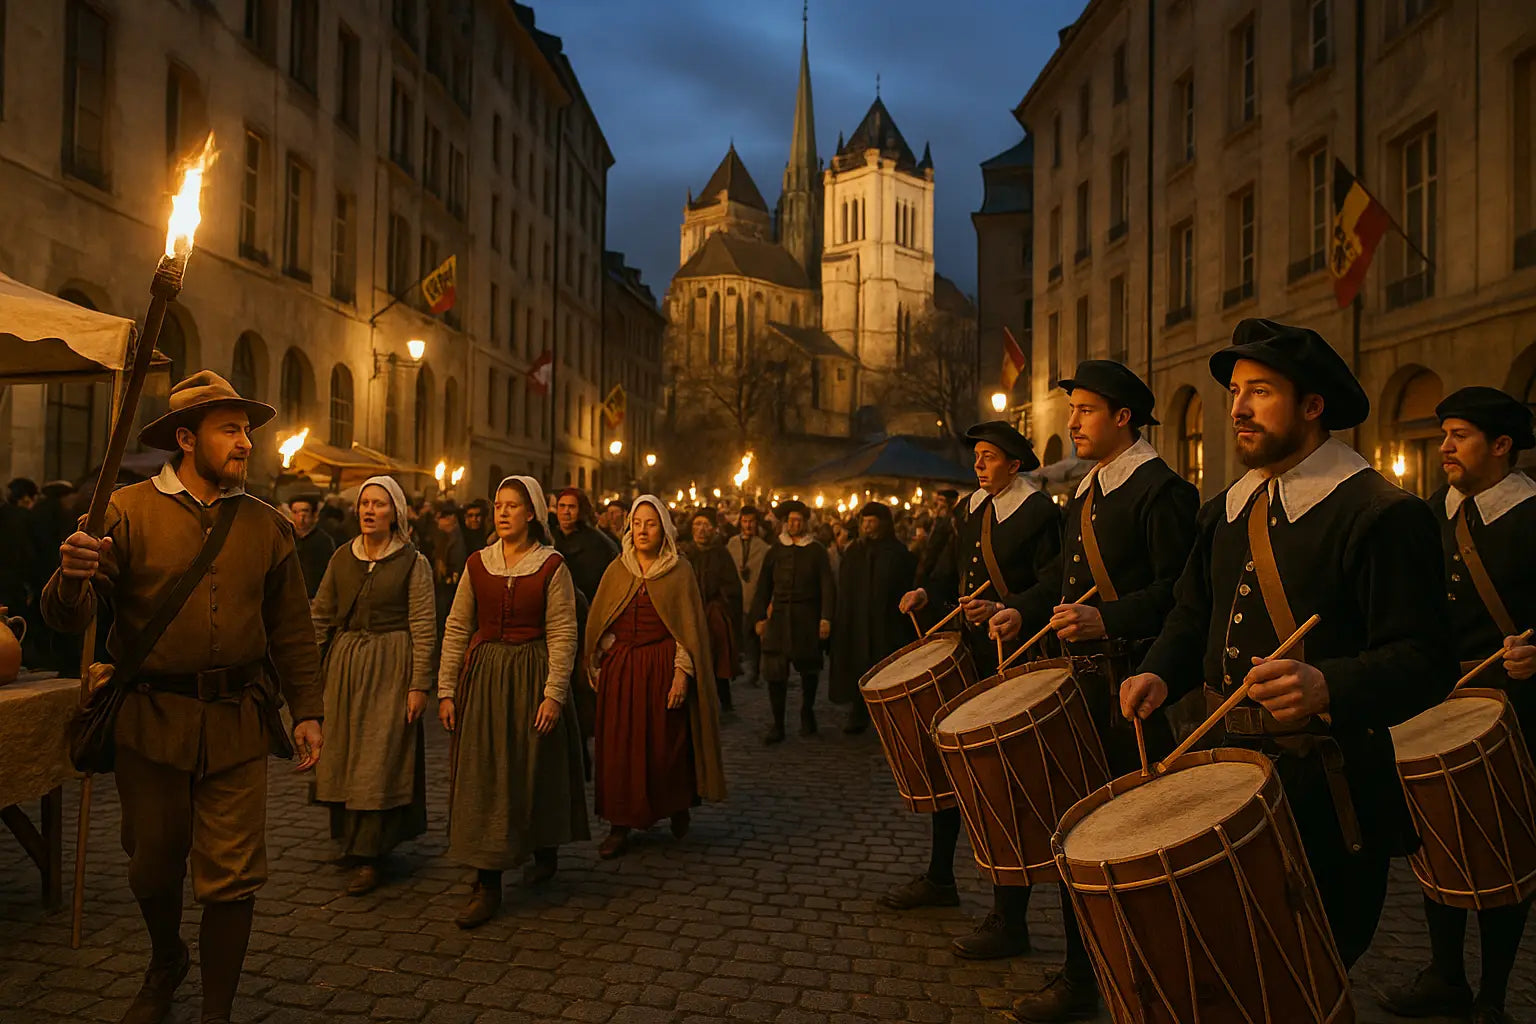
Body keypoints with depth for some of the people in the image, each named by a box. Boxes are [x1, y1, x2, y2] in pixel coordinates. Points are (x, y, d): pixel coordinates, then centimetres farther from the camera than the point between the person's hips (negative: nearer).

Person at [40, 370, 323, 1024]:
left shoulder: (265, 525, 5)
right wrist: (72, 578, -31)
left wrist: (307, 711, 5)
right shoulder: (128, 512, -3)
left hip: (238, 724, 1)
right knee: (153, 867, 16)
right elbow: (69, 618, -8)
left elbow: (291, 630, 9)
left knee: (231, 877, 3)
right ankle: (165, 965, 46)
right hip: (151, 719, -1)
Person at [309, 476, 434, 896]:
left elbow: (424, 626, -9)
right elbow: (321, 614, 11)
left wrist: (420, 684, -14)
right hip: (344, 663, 5)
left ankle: (366, 857, 4)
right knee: (343, 755, 10)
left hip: (390, 665, -5)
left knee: (379, 759, -3)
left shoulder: (412, 562, -6)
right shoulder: (342, 557, 7)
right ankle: (350, 839, 26)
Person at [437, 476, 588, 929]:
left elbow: (562, 634, -8)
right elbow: (456, 630, 6)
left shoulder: (551, 566, -5)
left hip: (533, 675, -3)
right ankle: (487, 885, 12)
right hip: (483, 675, 3)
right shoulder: (477, 564, 4)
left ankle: (545, 852, 31)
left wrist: (554, 693, -14)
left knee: (536, 771, 7)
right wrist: (446, 689, 2)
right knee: (481, 776, 3)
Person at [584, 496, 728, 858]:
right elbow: (599, 623, 12)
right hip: (620, 669, 3)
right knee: (619, 746, 1)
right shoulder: (617, 570, 8)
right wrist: (598, 666, 3)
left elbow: (689, 626, -3)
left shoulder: (679, 572, 0)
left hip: (662, 668, -2)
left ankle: (677, 807, 28)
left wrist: (682, 673, -12)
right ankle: (621, 825, 11)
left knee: (666, 745, 2)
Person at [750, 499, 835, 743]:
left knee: (809, 669, 8)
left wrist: (825, 617, -10)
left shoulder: (816, 551, 5)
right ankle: (777, 724, 3)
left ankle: (807, 714, 28)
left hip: (807, 617, -1)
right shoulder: (775, 551, 11)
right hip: (779, 616, 1)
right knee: (775, 671, -5)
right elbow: (763, 587, 12)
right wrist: (759, 617, 5)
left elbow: (826, 586, -1)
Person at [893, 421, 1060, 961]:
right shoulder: (971, 508, 13)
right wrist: (928, 593, 0)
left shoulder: (1039, 512, -10)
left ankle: (1009, 922, 7)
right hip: (966, 659, 8)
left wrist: (1002, 610, -29)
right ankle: (940, 877, 38)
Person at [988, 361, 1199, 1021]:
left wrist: (1108, 620, -29)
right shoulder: (1085, 493, 18)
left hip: (1133, 688, -8)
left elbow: (1177, 590, -17)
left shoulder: (1162, 489, -10)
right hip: (1079, 682, 9)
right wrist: (1021, 611, 6)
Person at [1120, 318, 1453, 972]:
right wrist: (1160, 674, -1)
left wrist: (1329, 687, -36)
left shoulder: (1384, 513, -13)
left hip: (1327, 785, -6)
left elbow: (1424, 662, -18)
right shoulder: (1226, 511, 10)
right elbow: (1194, 615, 18)